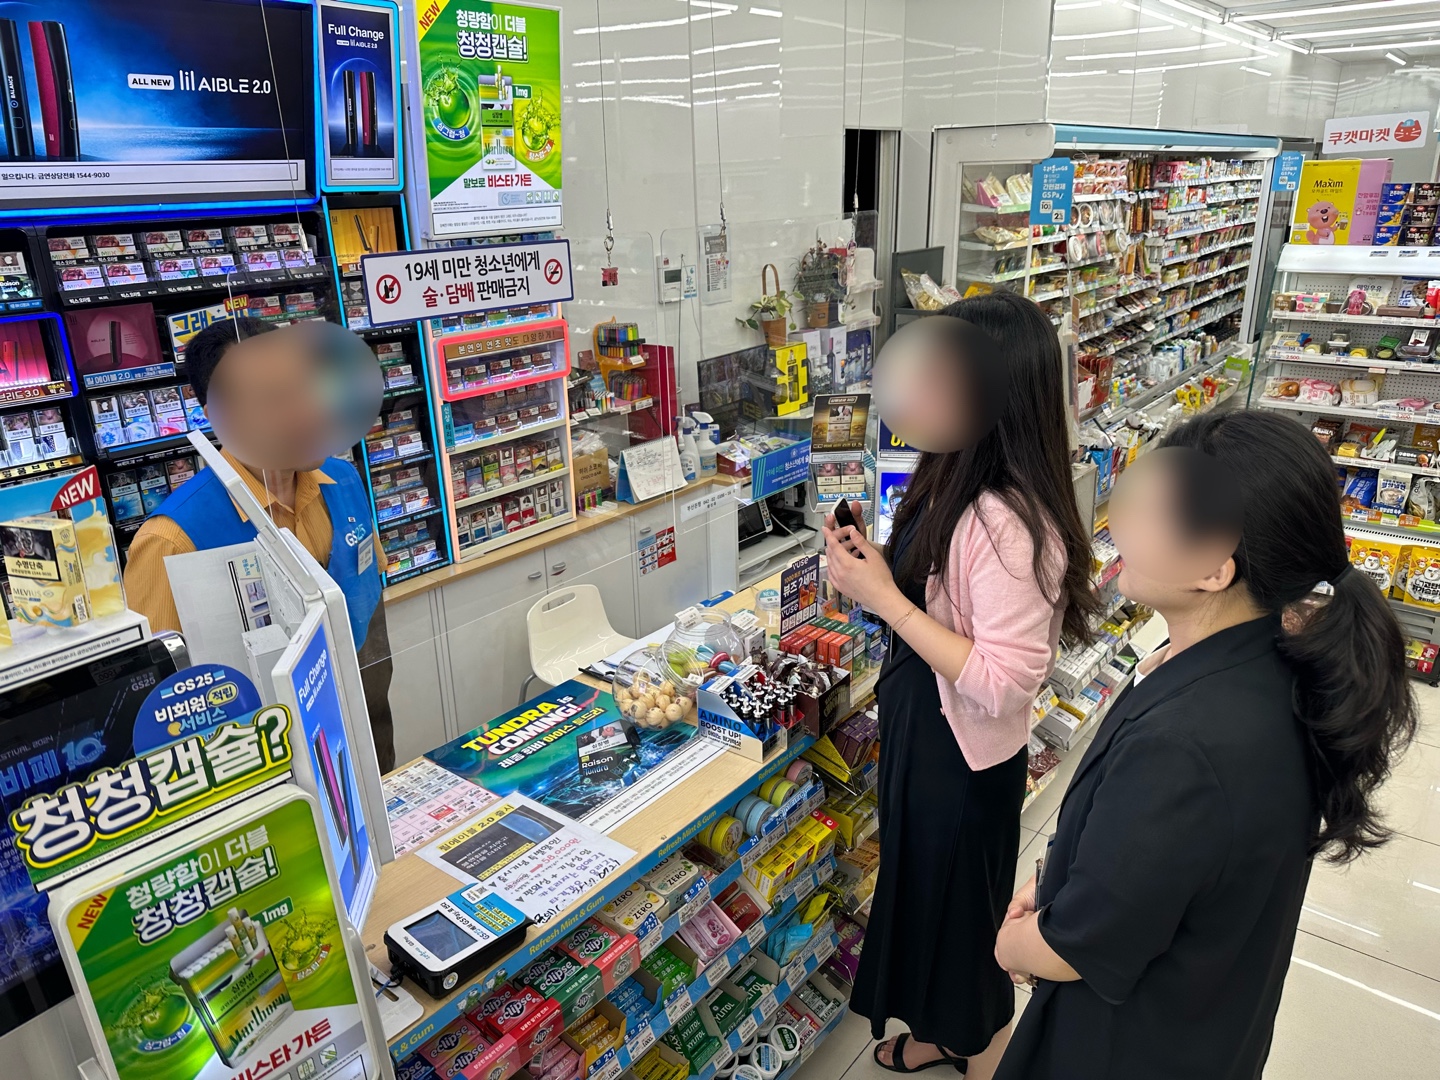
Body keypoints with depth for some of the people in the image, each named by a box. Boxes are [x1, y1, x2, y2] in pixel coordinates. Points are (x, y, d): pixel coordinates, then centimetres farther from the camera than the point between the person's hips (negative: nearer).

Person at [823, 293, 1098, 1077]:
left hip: (964, 755, -9)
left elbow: (1001, 683, -30)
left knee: (964, 912, 16)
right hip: (916, 728, 9)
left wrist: (883, 599, -28)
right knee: (922, 888, 28)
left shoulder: (1010, 524, -30)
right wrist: (874, 568, -7)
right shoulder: (955, 483, -3)